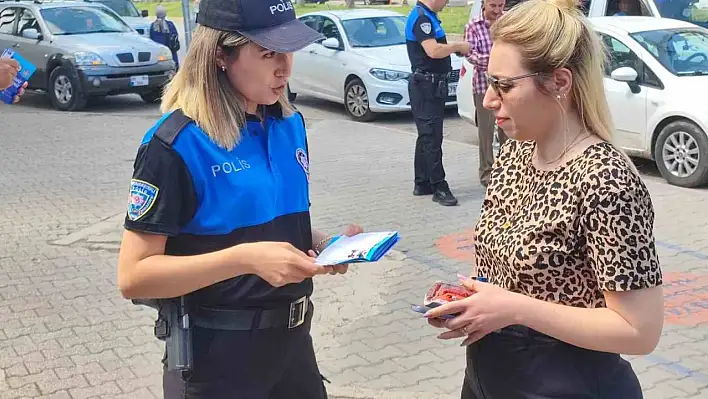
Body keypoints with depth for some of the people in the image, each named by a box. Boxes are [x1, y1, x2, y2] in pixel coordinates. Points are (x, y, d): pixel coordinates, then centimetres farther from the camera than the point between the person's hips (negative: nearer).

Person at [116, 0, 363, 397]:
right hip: (216, 355, -6)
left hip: (293, 338, 6)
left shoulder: (290, 123, 1)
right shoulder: (177, 145, -19)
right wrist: (246, 259, -29)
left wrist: (323, 243, -6)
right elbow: (134, 276, -19)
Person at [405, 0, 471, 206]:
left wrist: (456, 47, 10)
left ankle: (422, 183, 22)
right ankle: (439, 188, -5)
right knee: (431, 137, -8)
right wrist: (458, 46, -14)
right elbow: (433, 50, -28)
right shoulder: (421, 17, -17)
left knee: (427, 136, 15)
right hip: (426, 86, -11)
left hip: (432, 86, 11)